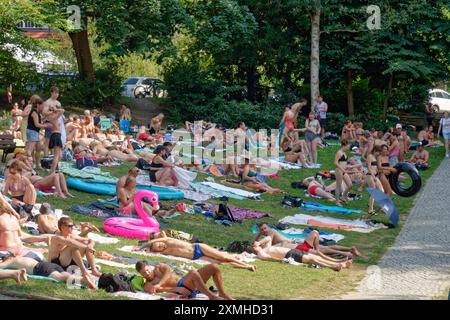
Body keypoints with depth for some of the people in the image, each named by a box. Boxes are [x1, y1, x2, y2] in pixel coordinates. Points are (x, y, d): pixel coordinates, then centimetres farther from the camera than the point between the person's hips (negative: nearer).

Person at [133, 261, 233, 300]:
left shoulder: (159, 267, 20)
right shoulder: (147, 285, 5)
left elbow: (169, 270, -3)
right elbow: (161, 289, -13)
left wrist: (159, 284, -18)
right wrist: (178, 289, -27)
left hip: (187, 281, 6)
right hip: (182, 288, -6)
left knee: (214, 267, -7)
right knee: (193, 273, -38)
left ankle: (222, 294, -1)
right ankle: (212, 296, -31)